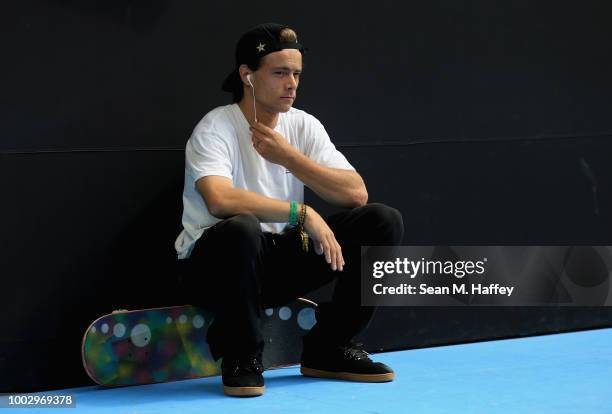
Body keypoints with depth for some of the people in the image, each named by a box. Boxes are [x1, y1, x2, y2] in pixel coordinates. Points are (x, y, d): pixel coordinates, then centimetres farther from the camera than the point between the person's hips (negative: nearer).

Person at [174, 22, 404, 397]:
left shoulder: (304, 125, 4)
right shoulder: (216, 129, -13)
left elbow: (356, 193, -7)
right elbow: (220, 200, -33)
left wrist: (289, 158, -16)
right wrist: (302, 213, -29)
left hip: (284, 261, 6)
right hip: (216, 265, -6)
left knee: (384, 222, -8)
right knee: (242, 228, -41)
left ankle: (329, 349, 2)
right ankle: (242, 358, -17)